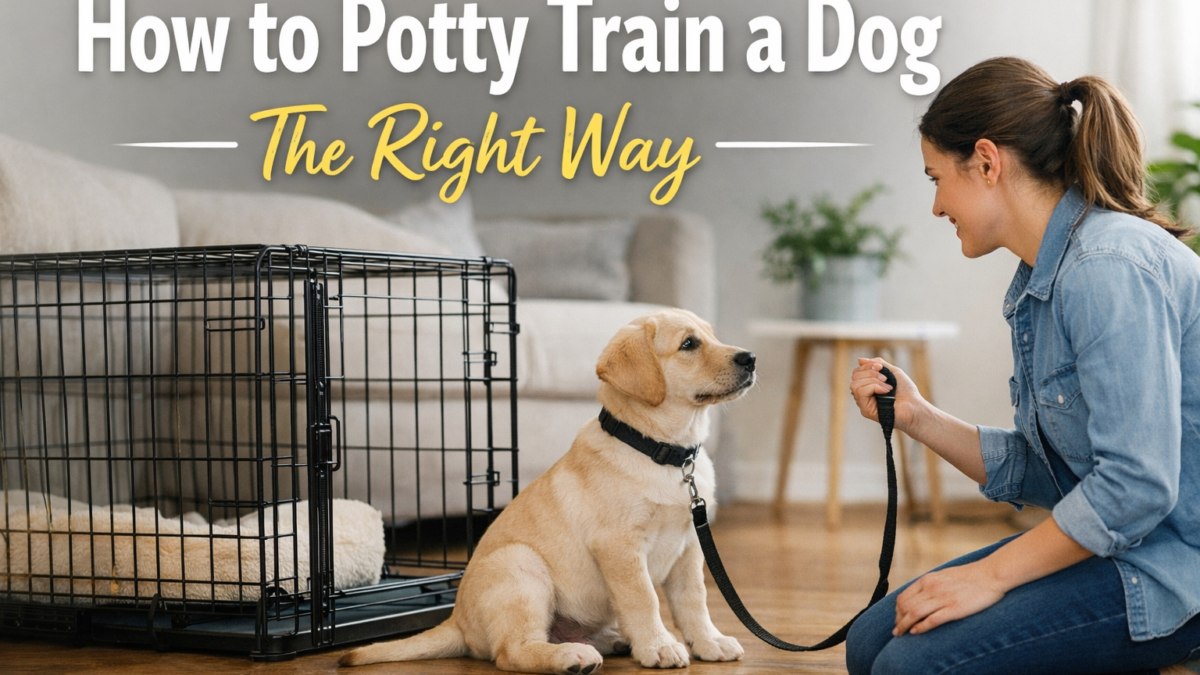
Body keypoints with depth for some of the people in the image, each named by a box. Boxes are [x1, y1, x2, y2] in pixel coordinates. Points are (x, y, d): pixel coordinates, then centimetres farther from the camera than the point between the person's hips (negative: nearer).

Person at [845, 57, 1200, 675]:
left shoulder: (1108, 268, -20)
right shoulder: (1042, 278, 11)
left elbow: (1137, 484, -25)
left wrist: (991, 574, -18)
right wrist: (918, 418, 4)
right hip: (1108, 544, 10)